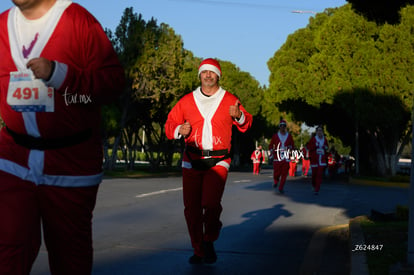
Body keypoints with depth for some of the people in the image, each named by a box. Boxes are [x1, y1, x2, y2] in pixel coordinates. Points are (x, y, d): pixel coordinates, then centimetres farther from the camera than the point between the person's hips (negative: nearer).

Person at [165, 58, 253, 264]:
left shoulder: (229, 100, 8)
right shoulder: (187, 101, 10)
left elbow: (246, 125, 13)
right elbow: (170, 124, 14)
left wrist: (239, 116, -9)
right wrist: (180, 130, -8)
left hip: (218, 161, -2)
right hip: (192, 161, 2)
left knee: (211, 203, -19)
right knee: (192, 208, 1)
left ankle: (209, 242, 6)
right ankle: (199, 250, 17)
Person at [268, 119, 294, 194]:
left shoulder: (289, 136, 9)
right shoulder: (275, 136, 5)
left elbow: (293, 145, 16)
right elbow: (271, 145, 9)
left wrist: (290, 147, -6)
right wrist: (271, 150, -10)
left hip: (286, 158, 1)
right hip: (277, 157, -1)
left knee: (284, 174, -2)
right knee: (276, 173, -4)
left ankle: (281, 188, 8)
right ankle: (275, 182, 29)